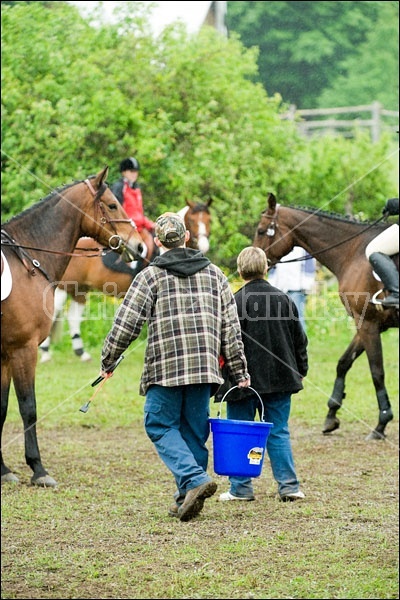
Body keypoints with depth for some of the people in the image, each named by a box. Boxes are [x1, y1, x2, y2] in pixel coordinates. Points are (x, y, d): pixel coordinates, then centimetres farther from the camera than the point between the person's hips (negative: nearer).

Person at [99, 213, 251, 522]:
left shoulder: (151, 275, 0)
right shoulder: (214, 273, 13)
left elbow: (126, 325, -5)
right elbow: (231, 328, 12)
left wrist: (107, 361, 8)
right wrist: (240, 371, 15)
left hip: (165, 368, -4)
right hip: (205, 366, 4)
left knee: (161, 426, 4)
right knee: (194, 431, 11)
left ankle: (195, 479, -16)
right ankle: (187, 498, 11)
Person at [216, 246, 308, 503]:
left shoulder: (235, 301, -11)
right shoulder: (285, 299, 4)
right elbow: (300, 340, 10)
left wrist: (224, 375, -2)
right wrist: (300, 371, 20)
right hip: (280, 377, 4)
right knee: (278, 433, 9)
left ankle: (241, 488, 8)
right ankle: (289, 485, 3)